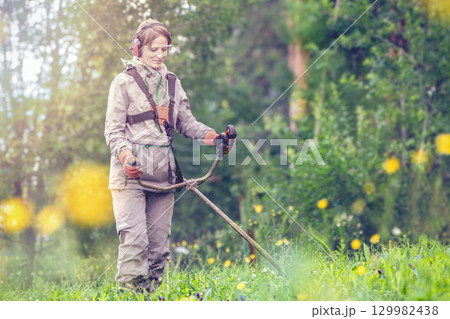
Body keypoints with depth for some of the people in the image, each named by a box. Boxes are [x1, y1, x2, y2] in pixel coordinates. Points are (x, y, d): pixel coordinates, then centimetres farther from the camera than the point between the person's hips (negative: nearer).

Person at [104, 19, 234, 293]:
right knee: (134, 238, -13)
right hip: (131, 172, -5)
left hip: (163, 172, 5)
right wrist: (124, 154, -20)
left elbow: (186, 122, 15)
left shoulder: (172, 83, 17)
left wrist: (209, 135, -4)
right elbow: (114, 129, -2)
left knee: (160, 240, 5)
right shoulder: (124, 82, 2)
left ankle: (152, 291, 12)